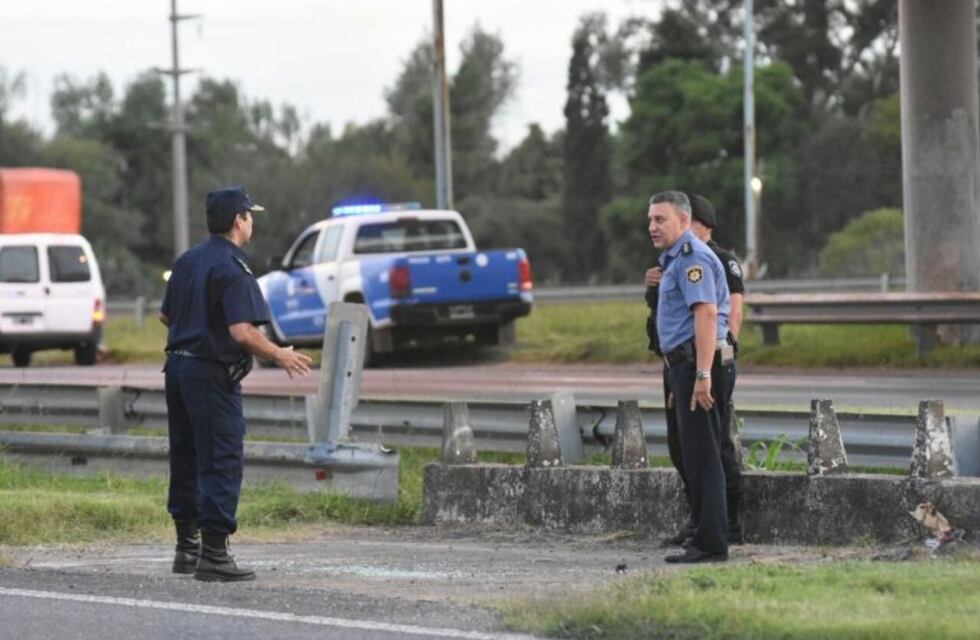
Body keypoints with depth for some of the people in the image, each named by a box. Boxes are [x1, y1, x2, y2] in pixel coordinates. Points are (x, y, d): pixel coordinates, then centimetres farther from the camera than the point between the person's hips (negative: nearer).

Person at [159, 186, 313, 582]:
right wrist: (280, 356, -9)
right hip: (212, 373, -9)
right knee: (222, 464, -6)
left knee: (186, 460, 15)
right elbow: (243, 332, -23)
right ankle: (214, 555, -8)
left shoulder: (187, 262, 11)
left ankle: (187, 547, 22)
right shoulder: (232, 270, -16)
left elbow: (166, 315, 19)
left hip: (178, 366, 9)